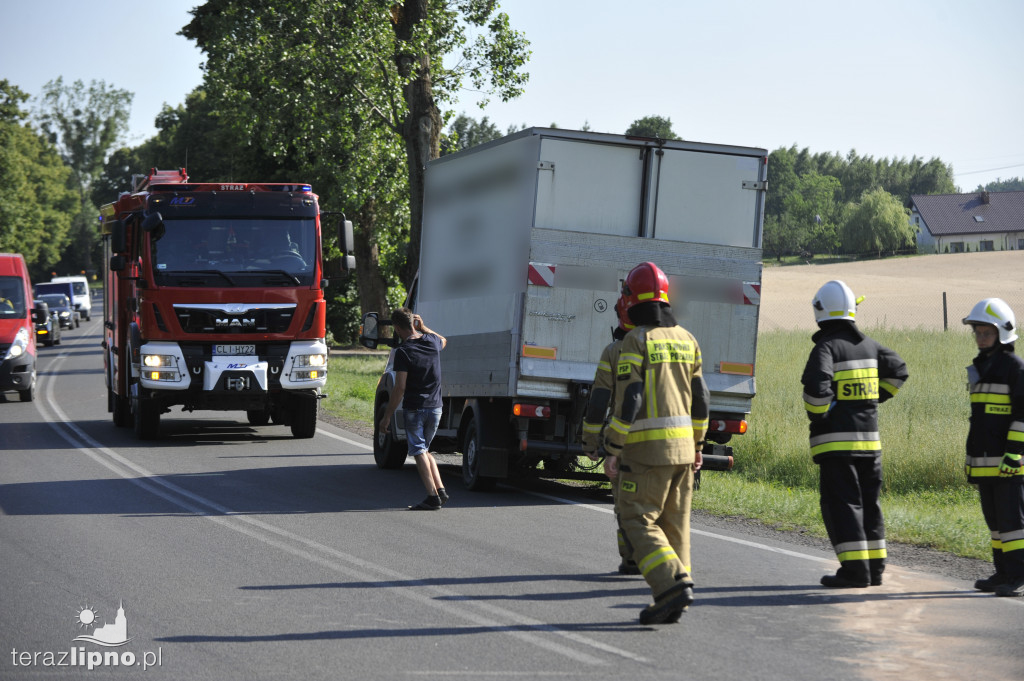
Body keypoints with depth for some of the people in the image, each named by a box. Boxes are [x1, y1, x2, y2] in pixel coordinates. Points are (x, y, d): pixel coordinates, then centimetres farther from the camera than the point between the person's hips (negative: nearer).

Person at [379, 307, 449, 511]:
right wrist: (422, 327, 28)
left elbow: (400, 388, -17)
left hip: (414, 409, -6)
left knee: (419, 452, 1)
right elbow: (443, 340, 31)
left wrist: (387, 416, -12)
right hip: (435, 408, 6)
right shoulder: (432, 341, 2)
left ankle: (432, 496, -7)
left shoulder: (403, 351, -15)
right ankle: (440, 489, 8)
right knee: (425, 450, 20)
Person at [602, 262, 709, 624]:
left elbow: (628, 400, -15)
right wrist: (697, 445, 22)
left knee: (639, 523, -2)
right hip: (682, 445, 7)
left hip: (648, 447, -7)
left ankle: (672, 585, -18)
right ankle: (671, 604, 11)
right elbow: (700, 398, 13)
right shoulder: (686, 339, 10)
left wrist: (613, 451, -10)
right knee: (673, 524, 11)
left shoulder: (636, 340, -10)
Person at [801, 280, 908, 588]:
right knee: (868, 503, 14)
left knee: (841, 504, -5)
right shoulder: (868, 345, 11)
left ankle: (855, 570, -10)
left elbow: (816, 385, -25)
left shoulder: (826, 347, -11)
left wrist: (817, 417, -9)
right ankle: (874, 567, 16)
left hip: (835, 440, -7)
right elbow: (898, 370, 18)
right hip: (869, 437, 7)